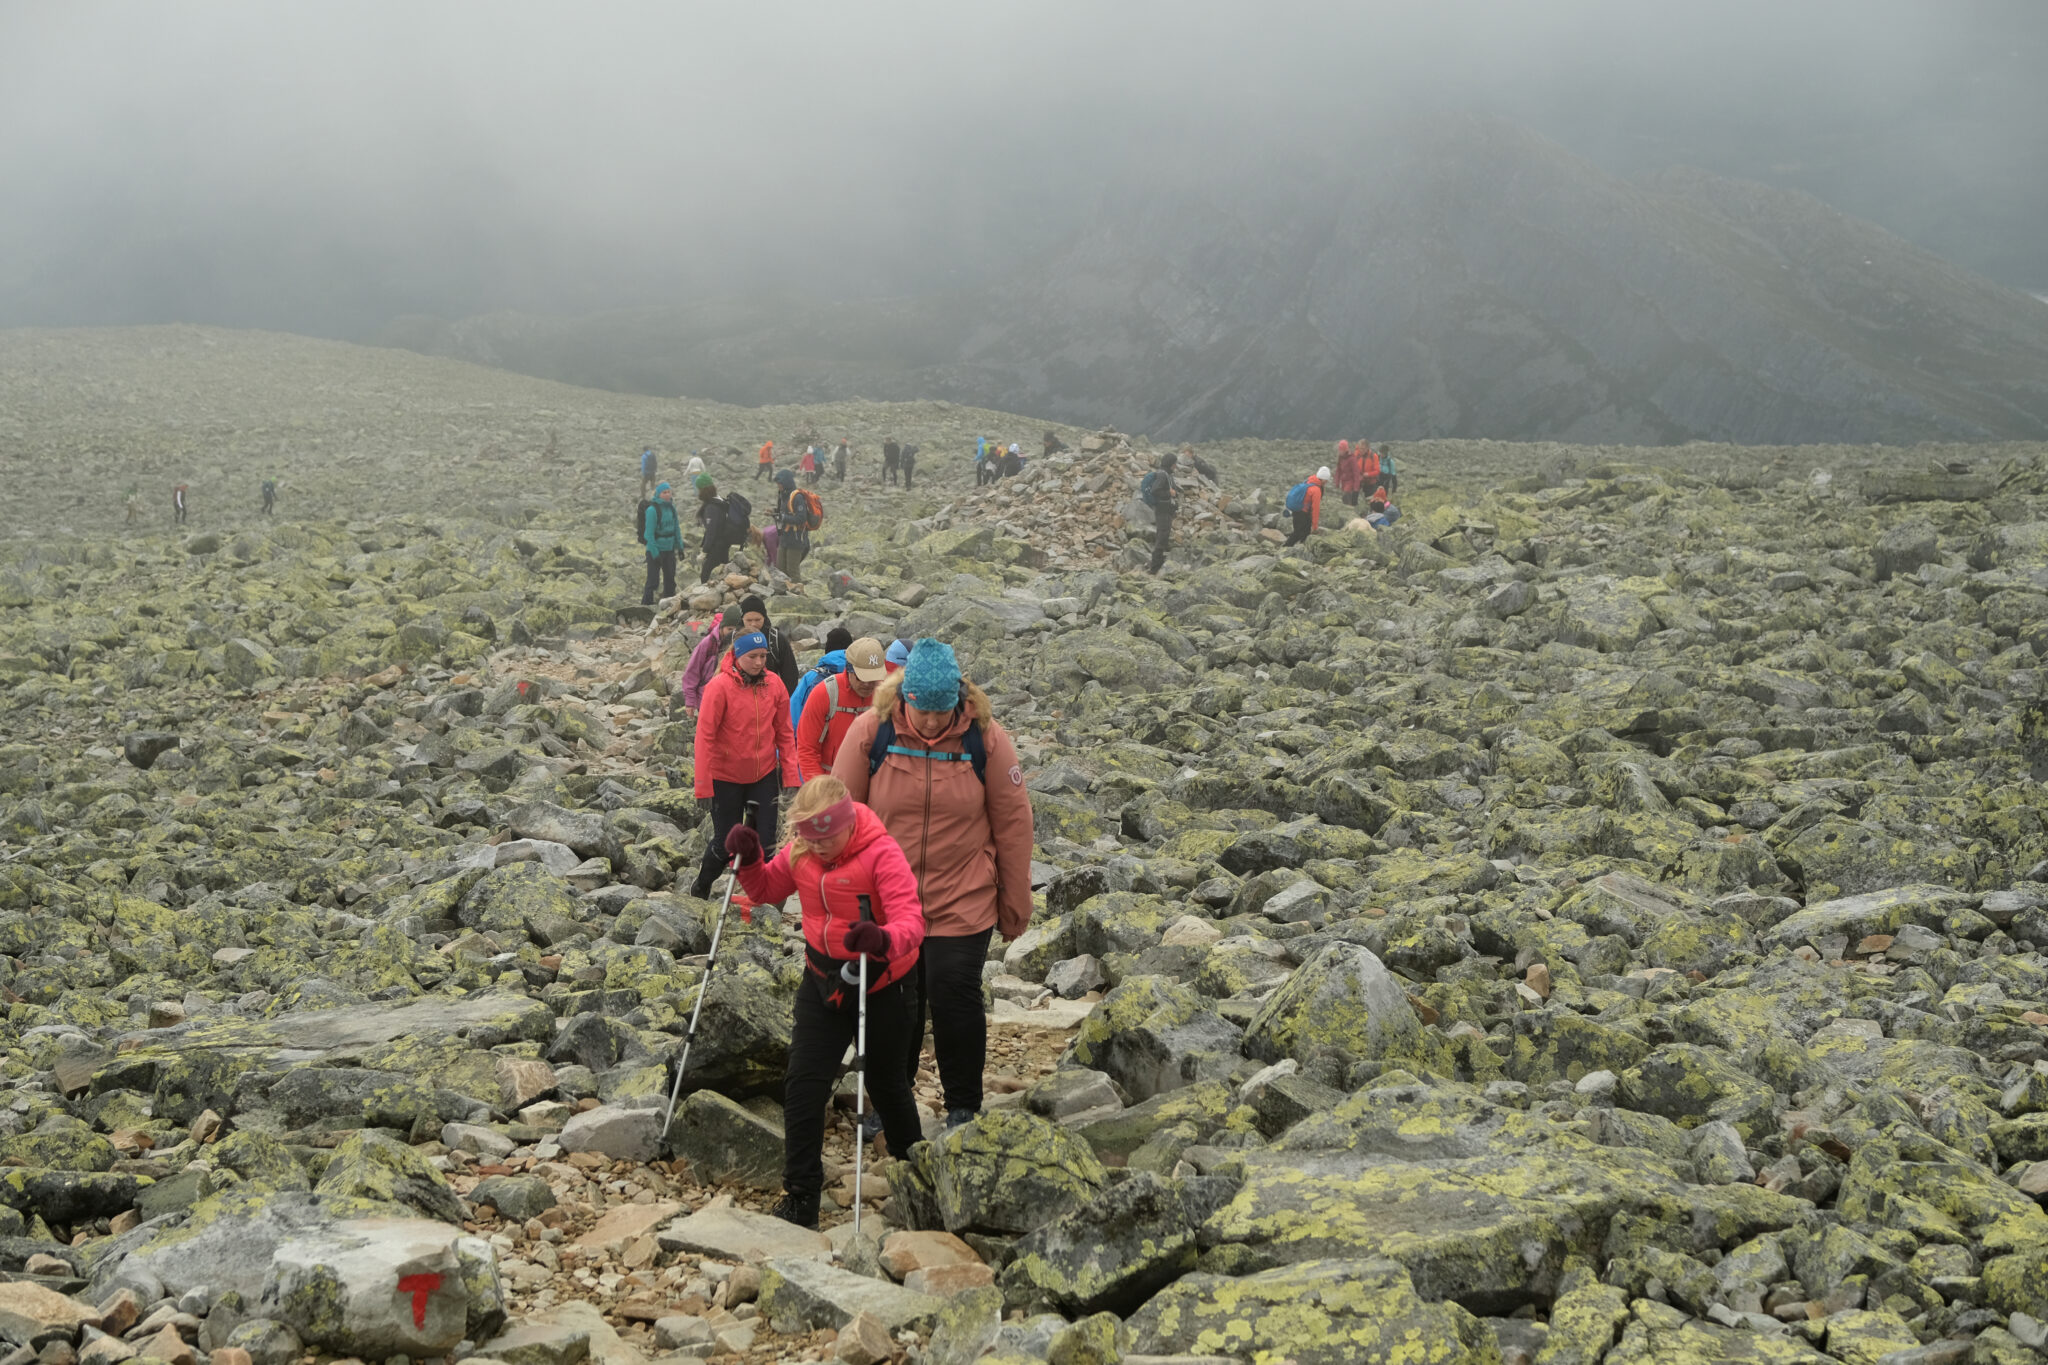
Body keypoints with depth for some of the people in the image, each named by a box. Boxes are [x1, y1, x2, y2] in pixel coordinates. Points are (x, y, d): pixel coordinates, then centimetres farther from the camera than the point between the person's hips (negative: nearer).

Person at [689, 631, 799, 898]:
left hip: (764, 775, 3)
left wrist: (790, 775, -1)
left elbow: (784, 734, 4)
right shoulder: (720, 686, -16)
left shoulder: (775, 684, -3)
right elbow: (705, 736, -15)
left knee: (765, 839, 1)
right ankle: (700, 889, 31)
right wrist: (703, 786, -17)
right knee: (726, 843, 6)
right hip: (726, 778, -3)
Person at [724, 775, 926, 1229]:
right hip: (822, 982, 4)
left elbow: (911, 921, -34)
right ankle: (801, 1197, 5)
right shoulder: (801, 853, -7)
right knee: (802, 1085, -5)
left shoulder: (882, 855, -25)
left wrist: (883, 939, -56)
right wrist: (748, 863, -13)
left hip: (880, 985, -4)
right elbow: (767, 889, 9)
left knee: (885, 1081, 15)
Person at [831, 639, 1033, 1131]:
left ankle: (964, 1108, 16)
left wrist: (1015, 905, 3)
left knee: (955, 997, -3)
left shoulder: (986, 739, -10)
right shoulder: (871, 730, -10)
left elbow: (1013, 823, -2)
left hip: (963, 904, -1)